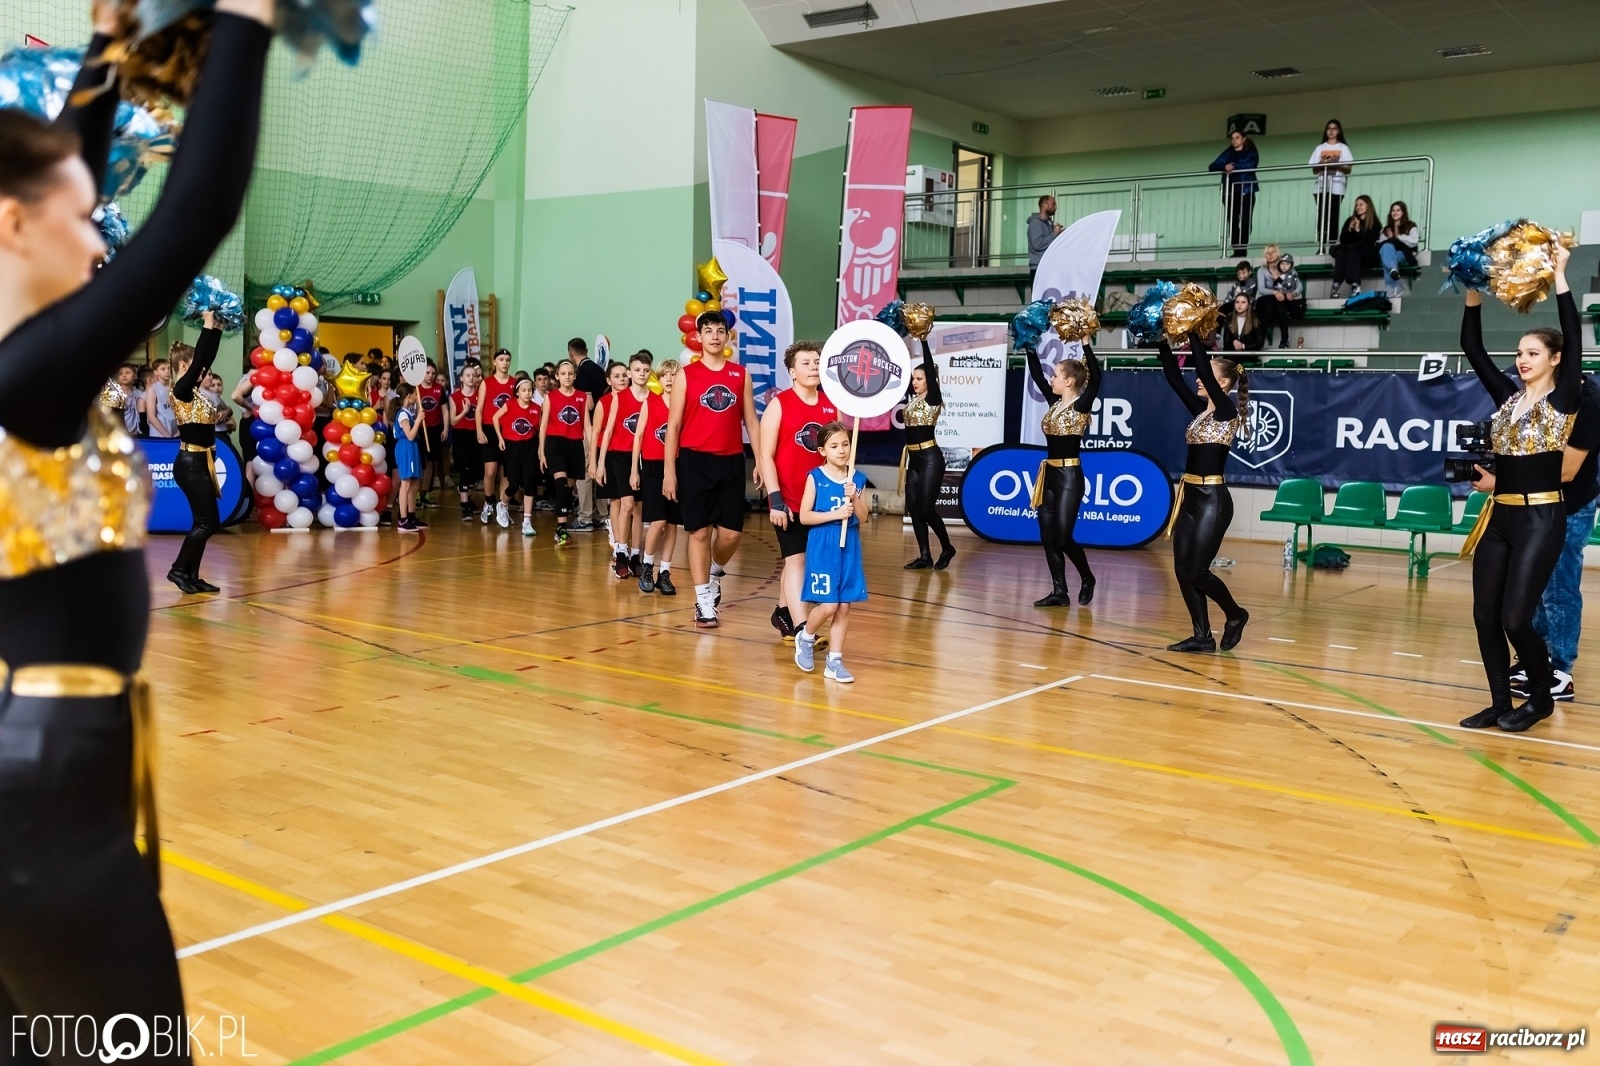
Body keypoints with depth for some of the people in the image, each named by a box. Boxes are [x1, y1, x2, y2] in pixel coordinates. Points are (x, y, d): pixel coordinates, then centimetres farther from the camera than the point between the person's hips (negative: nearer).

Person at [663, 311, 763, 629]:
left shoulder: (741, 374, 8)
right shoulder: (687, 374, 1)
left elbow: (751, 421, 10)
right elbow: (673, 425, 0)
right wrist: (669, 470, -6)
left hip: (731, 461, 2)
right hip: (695, 461, -2)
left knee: (732, 532, 2)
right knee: (699, 532, -1)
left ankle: (715, 572, 34)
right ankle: (703, 601, 8)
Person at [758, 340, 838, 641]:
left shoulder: (831, 405, 8)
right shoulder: (779, 404, -6)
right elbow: (766, 455, -10)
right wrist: (775, 499, -17)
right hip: (789, 500, -5)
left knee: (797, 559, 16)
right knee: (796, 560, -10)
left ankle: (782, 612, 34)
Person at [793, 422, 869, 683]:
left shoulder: (858, 479, 5)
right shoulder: (815, 477, -6)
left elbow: (862, 517, 2)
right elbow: (804, 517, -9)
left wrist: (854, 498, -16)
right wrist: (836, 514, -18)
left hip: (849, 546, 4)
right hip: (823, 546, -4)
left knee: (844, 606, 5)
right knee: (828, 605, -9)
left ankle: (835, 661, 14)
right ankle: (805, 638, 21)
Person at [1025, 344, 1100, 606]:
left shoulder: (1081, 405, -10)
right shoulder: (1056, 402, 10)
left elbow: (1096, 379, -25)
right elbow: (1036, 375, 17)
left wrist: (1085, 344, -26)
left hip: (1069, 477, -8)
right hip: (1049, 475, 8)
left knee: (1062, 537, -5)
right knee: (1047, 537, 5)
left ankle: (1087, 579, 19)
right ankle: (1059, 592, 11)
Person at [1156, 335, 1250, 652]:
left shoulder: (1228, 411, -10)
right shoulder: (1200, 409, 11)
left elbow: (1204, 369, -21)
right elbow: (1173, 376, 8)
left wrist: (1194, 333, -18)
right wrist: (1163, 340, 2)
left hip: (1213, 499, -8)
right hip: (1190, 497, 8)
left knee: (1197, 571, -5)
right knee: (1182, 569, 5)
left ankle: (1235, 615, 19)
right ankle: (1202, 636, 13)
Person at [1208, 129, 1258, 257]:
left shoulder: (1251, 152, 10)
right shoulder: (1227, 153, 19)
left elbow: (1251, 165, -10)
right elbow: (1212, 166, 6)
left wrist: (1234, 167, -11)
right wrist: (1224, 167, -14)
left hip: (1246, 190, -3)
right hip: (1229, 191, 3)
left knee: (1245, 220, -11)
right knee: (1232, 222, -5)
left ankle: (1243, 249, -10)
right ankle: (1236, 250, -4)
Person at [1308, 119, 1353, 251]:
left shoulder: (1343, 148, 10)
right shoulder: (1319, 148, 17)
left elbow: (1348, 169, 3)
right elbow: (1314, 169, 12)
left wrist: (1336, 165, -13)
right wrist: (1322, 163, -8)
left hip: (1336, 186, -2)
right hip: (1321, 186, 2)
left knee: (1333, 216, -9)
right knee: (1322, 216, -6)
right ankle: (1321, 247, -8)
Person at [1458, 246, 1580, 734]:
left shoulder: (1565, 398, -2)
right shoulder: (1506, 396, 11)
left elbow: (1574, 338, -13)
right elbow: (1473, 348, 8)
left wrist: (1560, 277, -13)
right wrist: (1474, 295, 1)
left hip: (1541, 520, -6)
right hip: (1498, 517, 6)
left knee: (1515, 618, -8)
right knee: (1485, 615, 4)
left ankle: (1541, 697, 15)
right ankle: (1500, 704, 16)